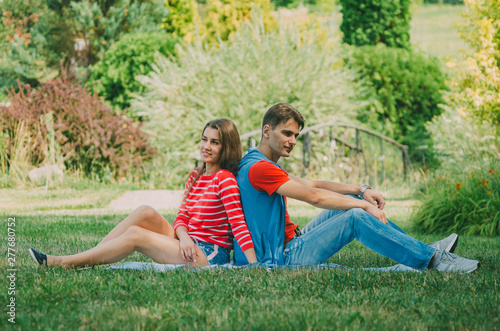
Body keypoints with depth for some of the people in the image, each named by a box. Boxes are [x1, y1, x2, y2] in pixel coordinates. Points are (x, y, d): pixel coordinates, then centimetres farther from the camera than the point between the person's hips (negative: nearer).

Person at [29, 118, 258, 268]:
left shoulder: (225, 179, -10)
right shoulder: (196, 177, 14)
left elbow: (238, 223, -16)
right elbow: (181, 218, 9)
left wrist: (255, 265, -23)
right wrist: (183, 236, -15)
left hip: (210, 257, -7)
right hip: (190, 246, 7)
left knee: (135, 234, -15)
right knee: (145, 214, -9)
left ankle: (65, 263, -13)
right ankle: (86, 258, -10)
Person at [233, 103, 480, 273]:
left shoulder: (263, 165, 19)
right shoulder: (258, 168, -17)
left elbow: (312, 184, 16)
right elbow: (313, 196, -20)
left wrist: (361, 191, 5)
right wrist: (364, 205, -15)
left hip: (290, 244, 11)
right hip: (283, 258, -11)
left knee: (350, 201, 9)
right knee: (356, 216, -20)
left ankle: (421, 251, 8)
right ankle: (432, 259, -15)